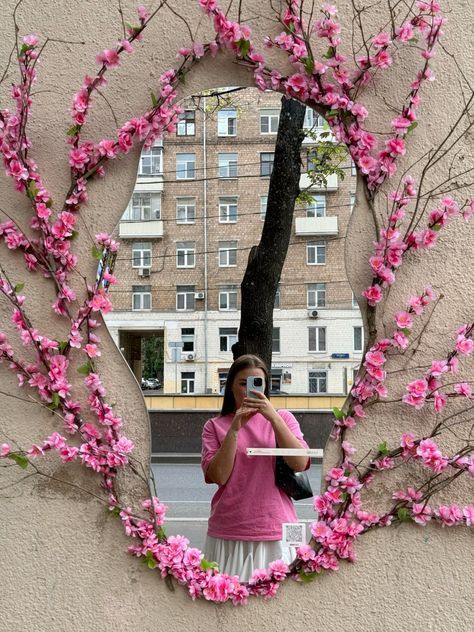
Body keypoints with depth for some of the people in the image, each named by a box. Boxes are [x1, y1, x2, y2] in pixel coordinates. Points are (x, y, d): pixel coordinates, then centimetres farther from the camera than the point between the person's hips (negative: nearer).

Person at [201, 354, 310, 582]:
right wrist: (235, 428, -14)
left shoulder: (282, 418, 5)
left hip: (276, 531, 0)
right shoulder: (215, 426, 5)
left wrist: (273, 417, -17)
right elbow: (218, 476, -7)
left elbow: (300, 463, -10)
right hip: (228, 534, 0)